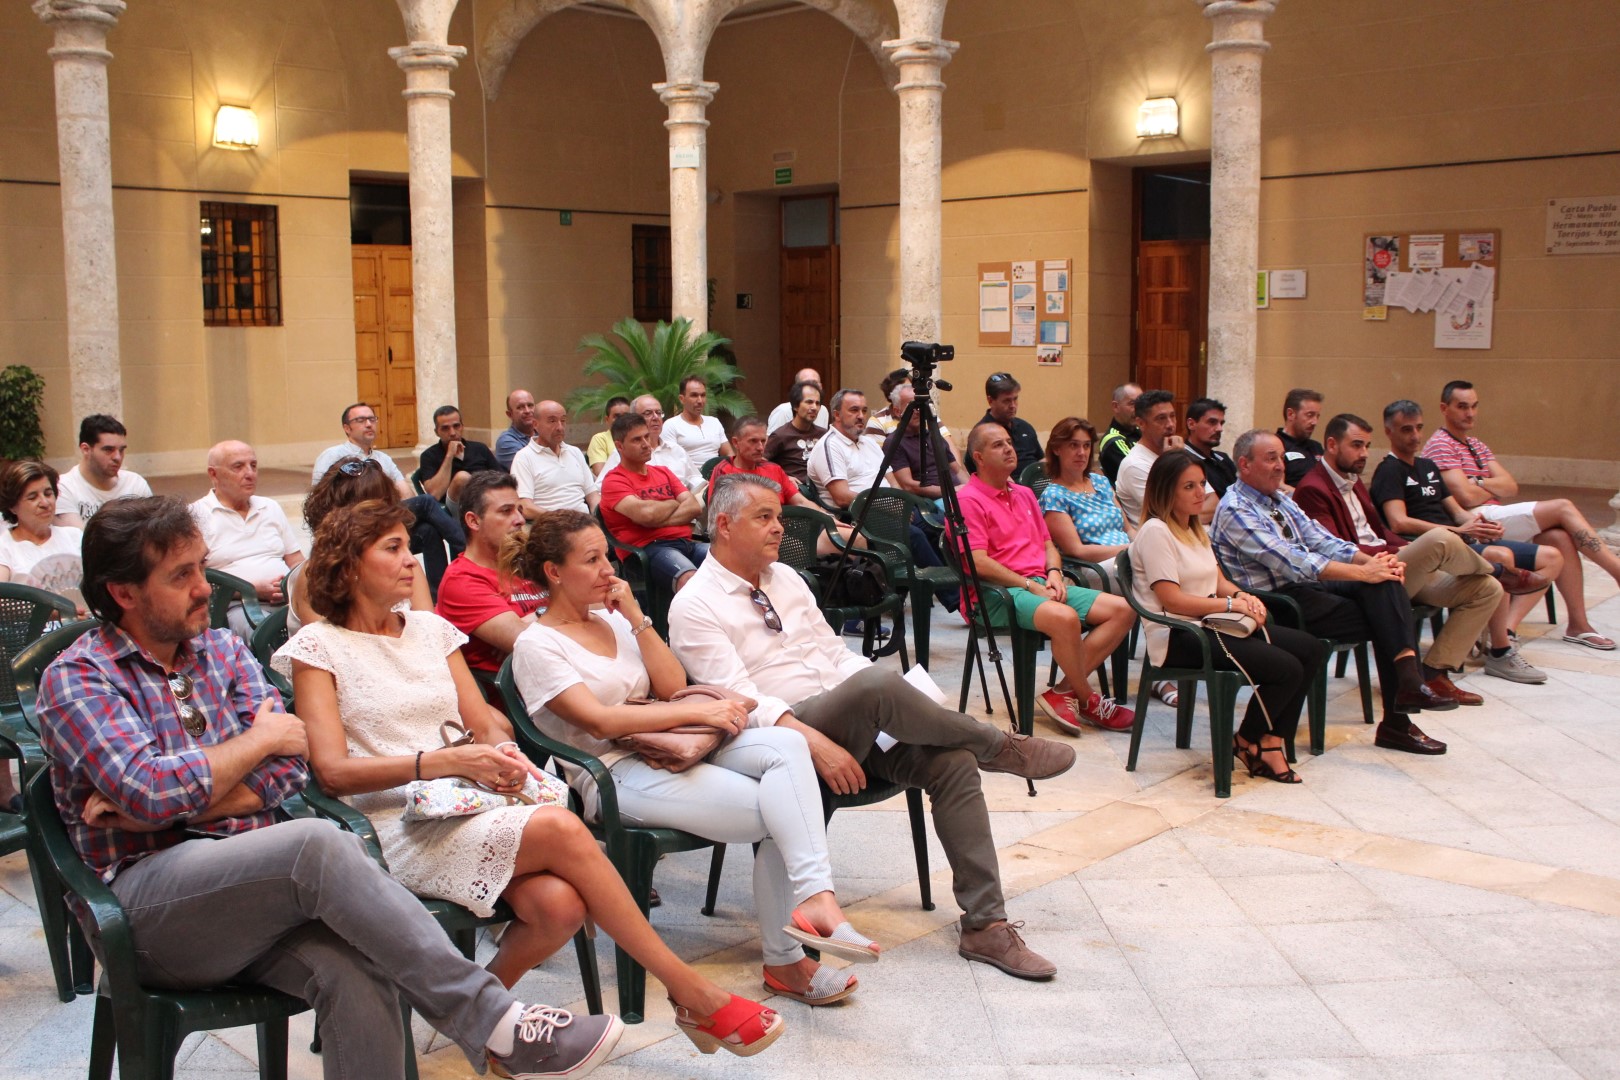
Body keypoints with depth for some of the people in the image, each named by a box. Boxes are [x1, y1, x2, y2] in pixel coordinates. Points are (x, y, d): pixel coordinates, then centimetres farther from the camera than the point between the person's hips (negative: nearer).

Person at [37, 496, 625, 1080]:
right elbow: (151, 790, -16)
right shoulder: (77, 678, 1)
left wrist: (168, 804, -9)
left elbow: (286, 771, 4)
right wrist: (259, 740, -2)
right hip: (149, 893, -5)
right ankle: (490, 1021, -30)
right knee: (321, 844, -33)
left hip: (254, 883, 5)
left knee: (354, 973, -29)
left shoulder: (224, 649, 17)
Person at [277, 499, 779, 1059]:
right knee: (562, 829, -29)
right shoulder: (317, 646, 1)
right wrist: (447, 761, -20)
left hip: (466, 808, 5)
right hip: (398, 829, -5)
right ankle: (695, 996, -18)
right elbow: (334, 771, -9)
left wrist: (502, 754, -11)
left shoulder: (430, 628, 17)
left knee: (560, 904, -27)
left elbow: (486, 725, 14)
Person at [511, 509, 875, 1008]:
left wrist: (636, 617, 2)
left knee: (785, 744, -24)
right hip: (613, 775, -6)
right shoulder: (537, 644, -3)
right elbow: (599, 721, -15)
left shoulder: (611, 619, 19)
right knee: (779, 812, -23)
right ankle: (784, 958, -19)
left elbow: (672, 685, 11)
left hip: (667, 749, 7)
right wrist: (699, 711, -17)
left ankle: (813, 898, -30)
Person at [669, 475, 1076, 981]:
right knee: (877, 683, -34)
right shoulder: (694, 607, -6)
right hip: (783, 741, -7)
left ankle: (985, 925, -14)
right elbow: (742, 701, -16)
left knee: (953, 761, -18)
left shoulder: (785, 577, 17)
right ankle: (1002, 747, -9)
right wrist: (816, 744, -28)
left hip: (861, 723, 7)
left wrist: (891, 710, 0)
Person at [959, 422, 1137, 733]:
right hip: (999, 592, -9)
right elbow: (978, 563, -14)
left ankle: (1064, 692, -12)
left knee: (1123, 610, -7)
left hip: (1042, 585, 9)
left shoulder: (1025, 494, 22)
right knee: (1065, 618, -36)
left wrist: (1054, 573, 2)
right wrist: (1029, 585, -13)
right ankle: (1088, 702, -12)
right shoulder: (968, 500, -6)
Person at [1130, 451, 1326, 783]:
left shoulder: (1195, 528, 18)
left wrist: (1241, 595, -3)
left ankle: (1271, 743, -1)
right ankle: (1246, 742, 2)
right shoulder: (1155, 532, -12)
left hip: (1212, 625, 10)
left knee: (1312, 650, -3)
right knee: (1286, 668, -22)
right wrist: (1231, 604, -17)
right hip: (1177, 637, -10)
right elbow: (1173, 600, -19)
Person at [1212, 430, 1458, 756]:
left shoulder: (1280, 499, 17)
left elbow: (1321, 540, 13)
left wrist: (1371, 561, -6)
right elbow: (1292, 562, -21)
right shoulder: (1235, 510, -12)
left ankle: (1409, 678, -26)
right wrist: (1362, 572, -20)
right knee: (1385, 622, -19)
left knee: (1385, 581, -19)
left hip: (1308, 583, 8)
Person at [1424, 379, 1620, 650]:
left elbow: (1511, 487, 10)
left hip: (1492, 519, 8)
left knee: (1561, 537, -14)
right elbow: (1466, 497, -17)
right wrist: (1493, 489, 4)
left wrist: (1479, 483, -8)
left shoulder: (1476, 446, 24)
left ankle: (1578, 624, -11)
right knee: (1563, 509, -12)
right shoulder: (1440, 445, -6)